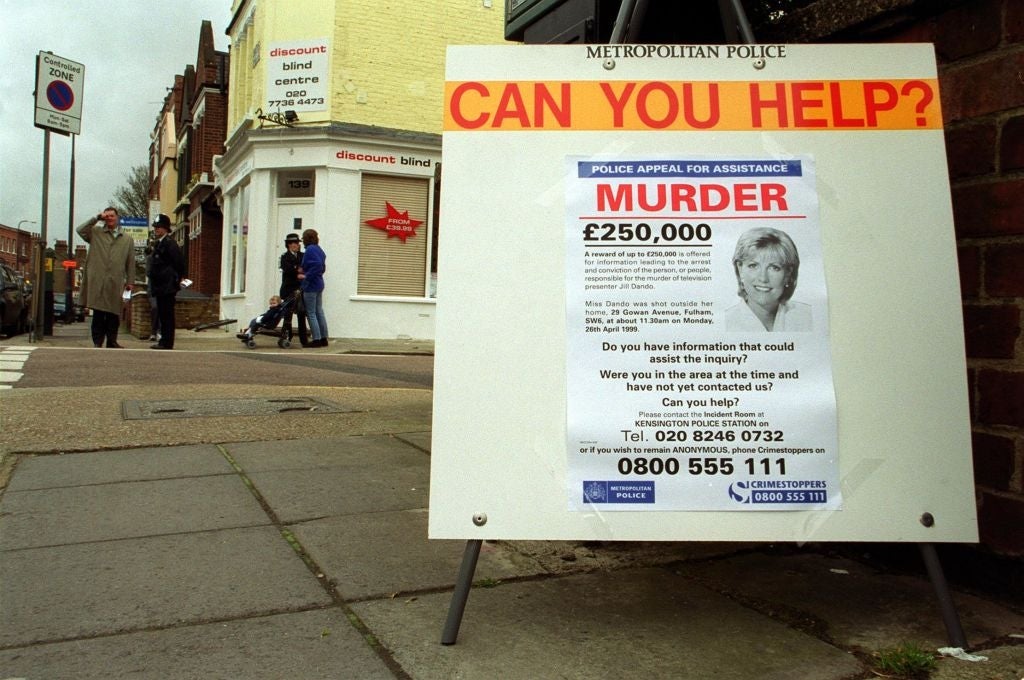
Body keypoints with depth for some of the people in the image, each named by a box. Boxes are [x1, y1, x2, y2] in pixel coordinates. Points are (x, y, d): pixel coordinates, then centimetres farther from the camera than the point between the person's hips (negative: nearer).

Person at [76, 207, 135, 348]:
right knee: (98, 313, -2)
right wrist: (97, 218, -2)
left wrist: (130, 281, 6)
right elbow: (80, 230, -5)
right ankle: (97, 342, 2)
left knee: (114, 314, 4)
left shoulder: (127, 240, 15)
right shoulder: (96, 233, 13)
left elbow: (131, 262, 12)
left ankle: (112, 341, 11)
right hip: (97, 281, -1)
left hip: (116, 283, 1)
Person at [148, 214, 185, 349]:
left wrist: (178, 279, -8)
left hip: (168, 286, -10)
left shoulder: (170, 243, -12)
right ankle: (164, 341, 18)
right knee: (162, 313, 12)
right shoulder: (158, 243, 18)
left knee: (167, 314, -7)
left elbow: (179, 262, -16)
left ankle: (167, 343, -5)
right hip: (161, 285, 10)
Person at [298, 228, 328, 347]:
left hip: (310, 286, -9)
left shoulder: (310, 250, -14)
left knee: (311, 313, -3)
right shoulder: (319, 249, 13)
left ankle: (316, 339, -4)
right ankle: (323, 338, 14)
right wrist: (305, 272, 11)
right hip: (319, 285, 9)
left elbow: (317, 265, -27)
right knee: (319, 311, 12)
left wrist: (306, 276, -18)